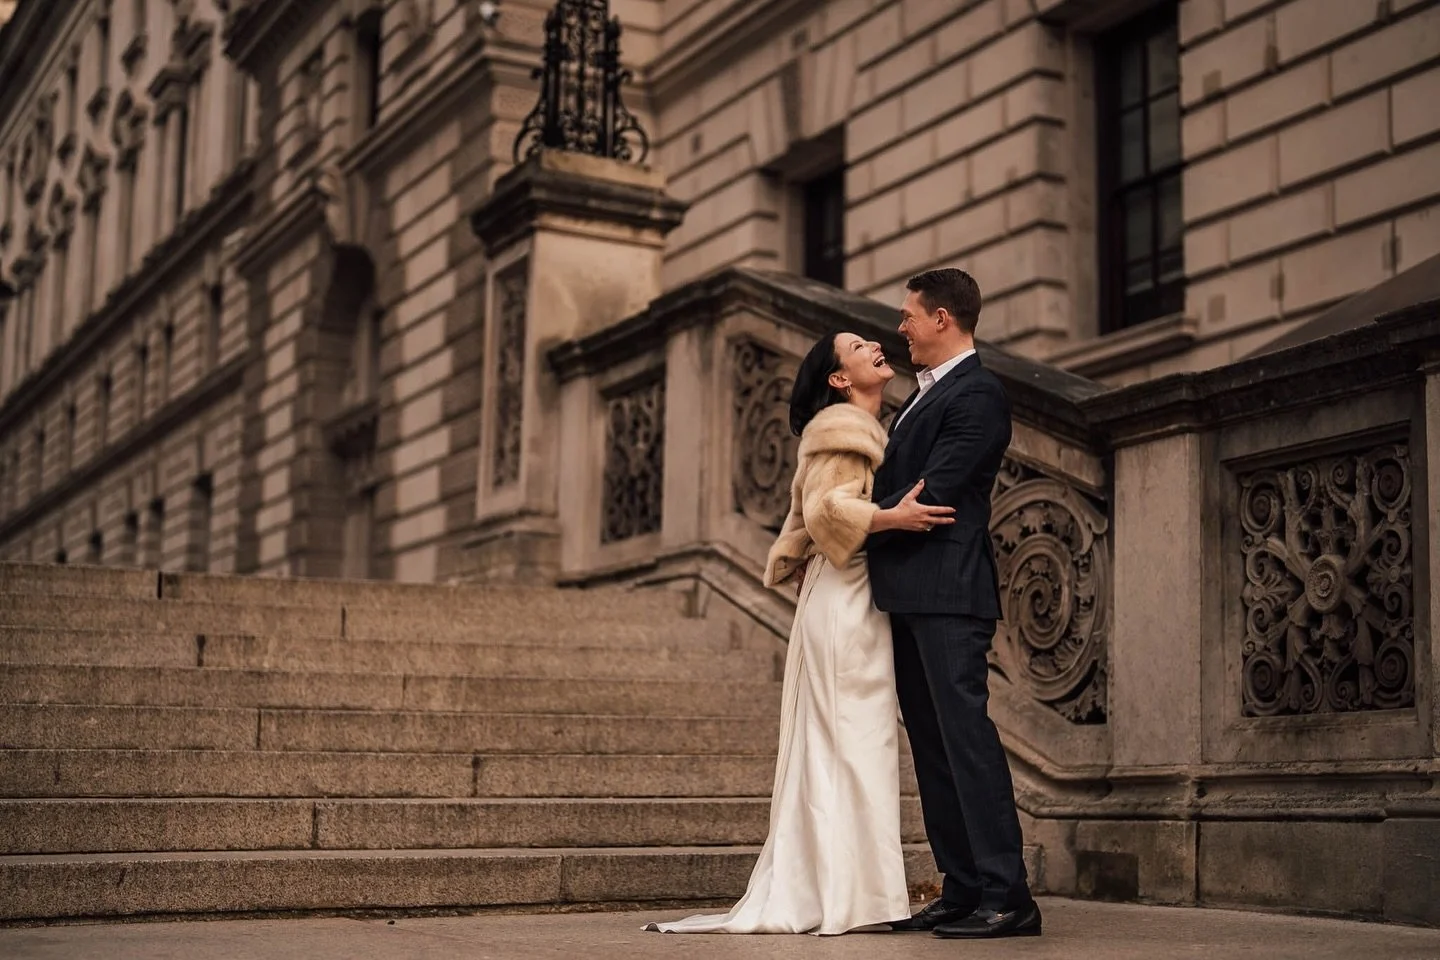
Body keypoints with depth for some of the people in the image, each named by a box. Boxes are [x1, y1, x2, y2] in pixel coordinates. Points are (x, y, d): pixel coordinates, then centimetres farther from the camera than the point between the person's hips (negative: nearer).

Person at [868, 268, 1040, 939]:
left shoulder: (977, 395, -9)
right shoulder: (925, 396, 21)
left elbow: (930, 494, -17)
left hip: (947, 593, -10)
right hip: (907, 595, 10)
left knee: (965, 734, -11)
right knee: (931, 743, 9)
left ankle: (1007, 896, -8)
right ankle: (963, 890, 14)